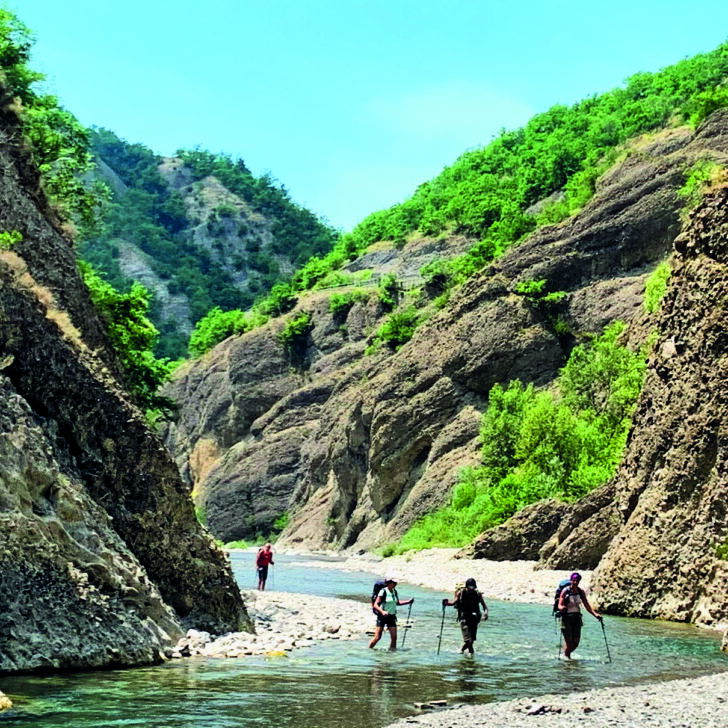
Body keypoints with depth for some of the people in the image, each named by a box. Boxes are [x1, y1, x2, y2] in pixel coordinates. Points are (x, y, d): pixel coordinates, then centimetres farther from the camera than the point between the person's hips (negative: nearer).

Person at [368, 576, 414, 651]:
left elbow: (397, 603, 23)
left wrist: (408, 602, 14)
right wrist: (382, 611, -32)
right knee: (377, 637, -5)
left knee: (394, 637, -3)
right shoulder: (383, 592, -14)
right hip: (382, 616, -6)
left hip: (391, 617, 6)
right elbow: (375, 605, -17)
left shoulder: (395, 592, 6)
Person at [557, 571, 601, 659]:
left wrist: (595, 614, -6)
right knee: (568, 641, -8)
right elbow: (560, 605, -11)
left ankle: (568, 653, 30)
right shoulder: (565, 591, -9)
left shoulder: (581, 592, 5)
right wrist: (562, 608, -34)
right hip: (567, 618, -4)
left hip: (577, 617, 4)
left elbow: (586, 605, 6)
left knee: (576, 642, 4)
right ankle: (566, 657, 10)